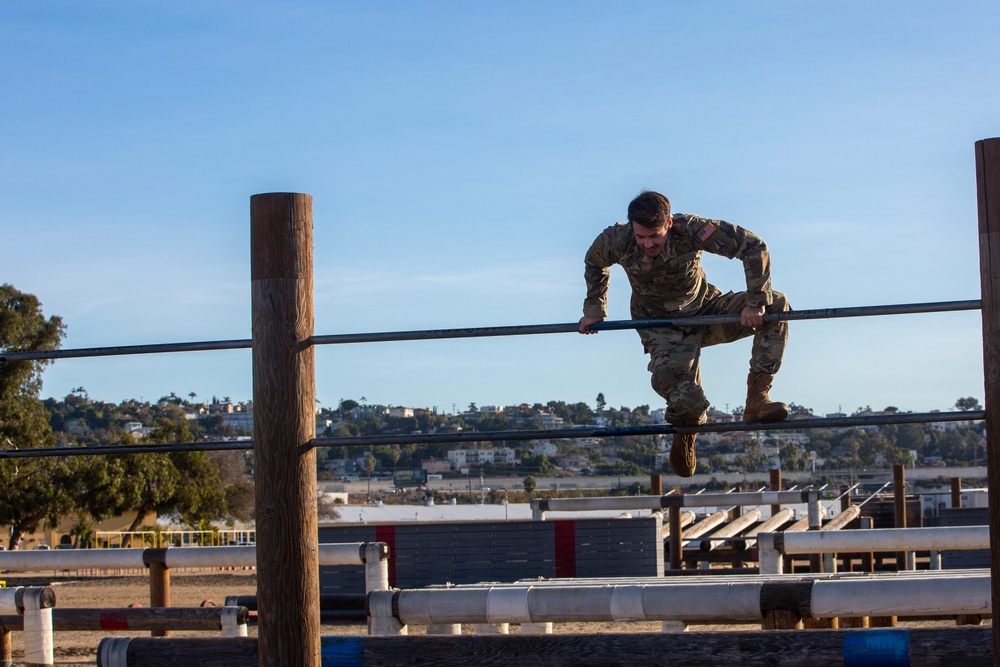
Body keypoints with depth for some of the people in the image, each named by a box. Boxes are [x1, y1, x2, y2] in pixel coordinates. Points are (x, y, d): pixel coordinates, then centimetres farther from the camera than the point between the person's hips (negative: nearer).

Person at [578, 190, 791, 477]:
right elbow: (594, 264, 6)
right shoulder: (618, 240, -21)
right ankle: (684, 432, 15)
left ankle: (756, 399, -16)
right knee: (687, 403, -27)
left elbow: (753, 246, -23)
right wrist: (594, 309, 7)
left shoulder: (690, 229, -27)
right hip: (663, 330, -1)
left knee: (777, 306, -20)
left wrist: (755, 302, -26)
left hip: (706, 312, 2)